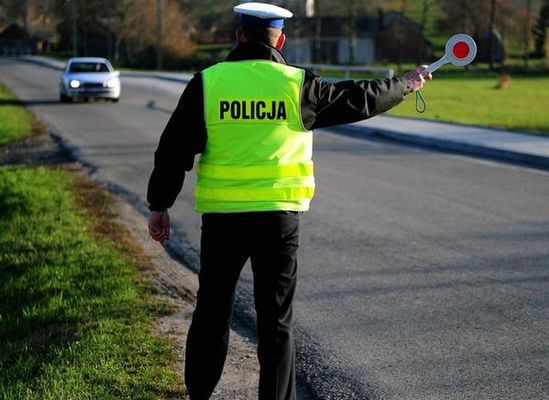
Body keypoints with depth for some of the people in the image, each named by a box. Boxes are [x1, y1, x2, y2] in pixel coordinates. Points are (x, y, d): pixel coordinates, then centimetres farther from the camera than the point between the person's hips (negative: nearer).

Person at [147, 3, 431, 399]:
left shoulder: (206, 83, -1)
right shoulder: (297, 85, -2)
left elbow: (175, 149, 0)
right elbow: (361, 99, 10)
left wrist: (160, 206, 9)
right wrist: (406, 84, 28)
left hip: (221, 217, 1)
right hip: (279, 217, -1)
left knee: (212, 312, 14)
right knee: (276, 321, 8)